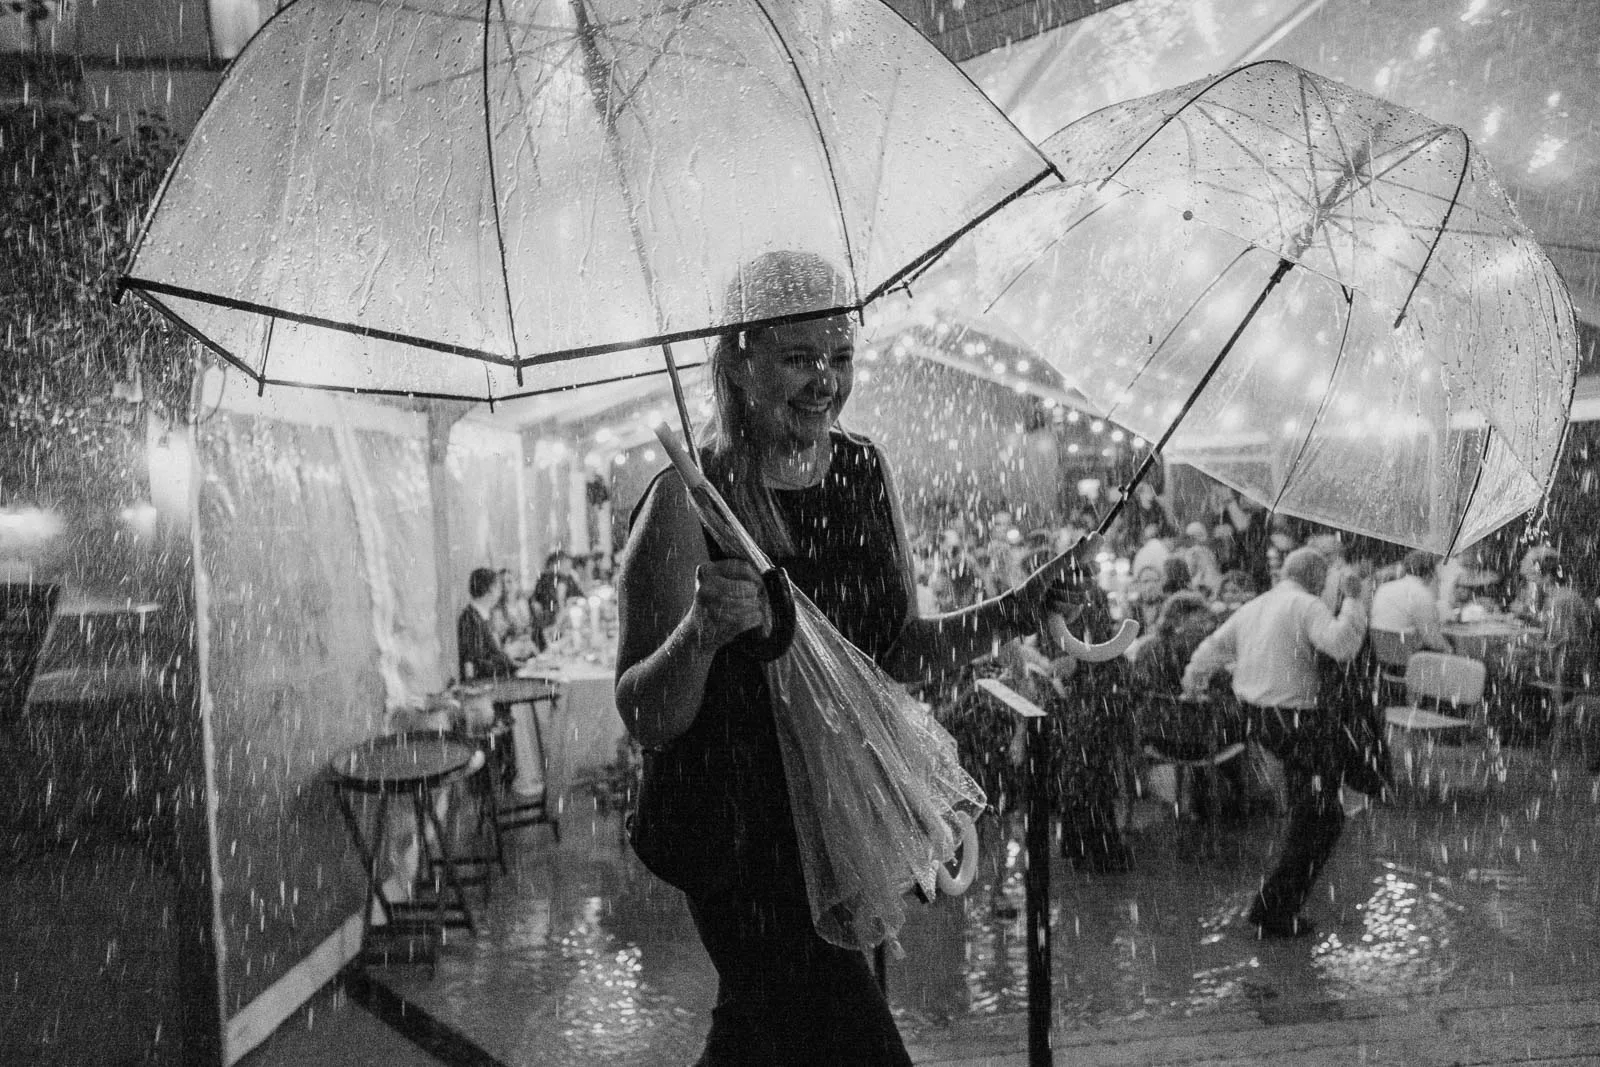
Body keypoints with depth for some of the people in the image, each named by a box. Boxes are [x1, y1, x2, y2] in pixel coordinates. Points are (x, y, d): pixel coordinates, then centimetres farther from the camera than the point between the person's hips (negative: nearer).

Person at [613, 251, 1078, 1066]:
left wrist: (1014, 613, -3)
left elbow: (896, 653, 10)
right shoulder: (688, 502, -17)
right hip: (735, 833, -6)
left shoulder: (864, 470, 2)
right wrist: (699, 633, -37)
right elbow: (644, 721, -18)